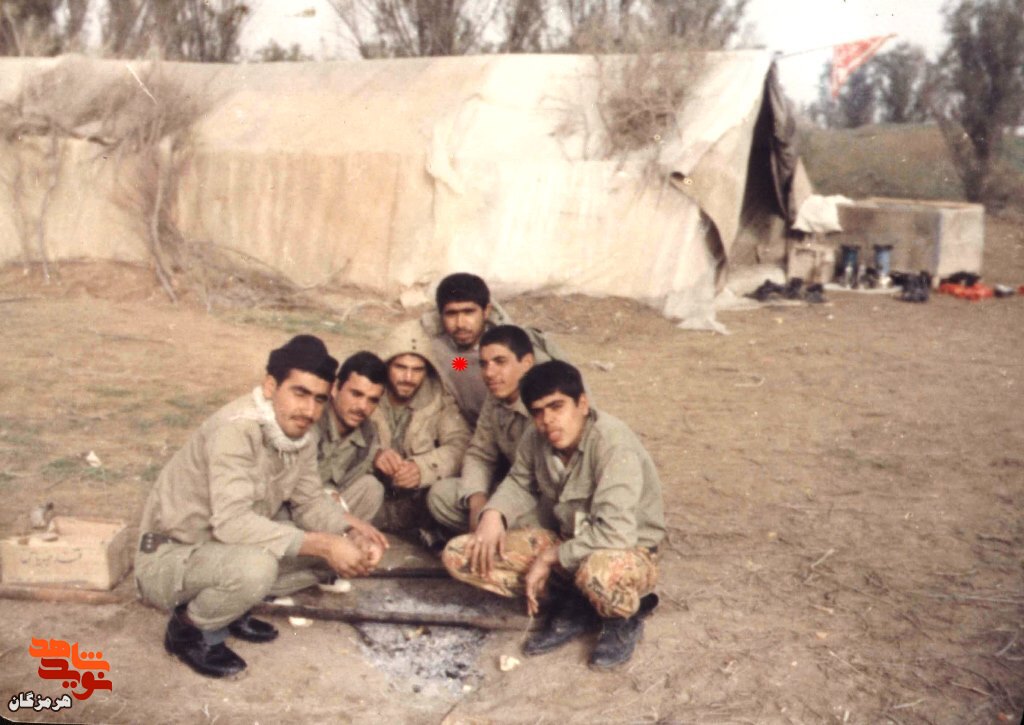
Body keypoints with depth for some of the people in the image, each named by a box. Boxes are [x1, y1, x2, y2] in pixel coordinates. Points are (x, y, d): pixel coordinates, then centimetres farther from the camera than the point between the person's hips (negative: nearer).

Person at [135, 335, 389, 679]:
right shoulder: (236, 428, -28)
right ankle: (191, 627, -5)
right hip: (169, 559, -8)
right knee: (255, 566, -37)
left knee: (340, 544, -1)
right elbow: (232, 522, -37)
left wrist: (350, 532, -16)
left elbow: (310, 501, 4)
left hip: (229, 548, 8)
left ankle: (230, 609, 10)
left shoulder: (300, 431, -3)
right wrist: (322, 545, -36)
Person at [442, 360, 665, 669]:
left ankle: (624, 617, -5)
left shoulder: (613, 444, -27)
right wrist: (493, 514, -10)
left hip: (626, 550, -6)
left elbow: (615, 533, -35)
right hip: (562, 539, 6)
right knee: (459, 556, -9)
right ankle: (572, 604, -1)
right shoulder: (535, 440, -7)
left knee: (599, 572, -45)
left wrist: (550, 557, -25)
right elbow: (520, 483, 12)